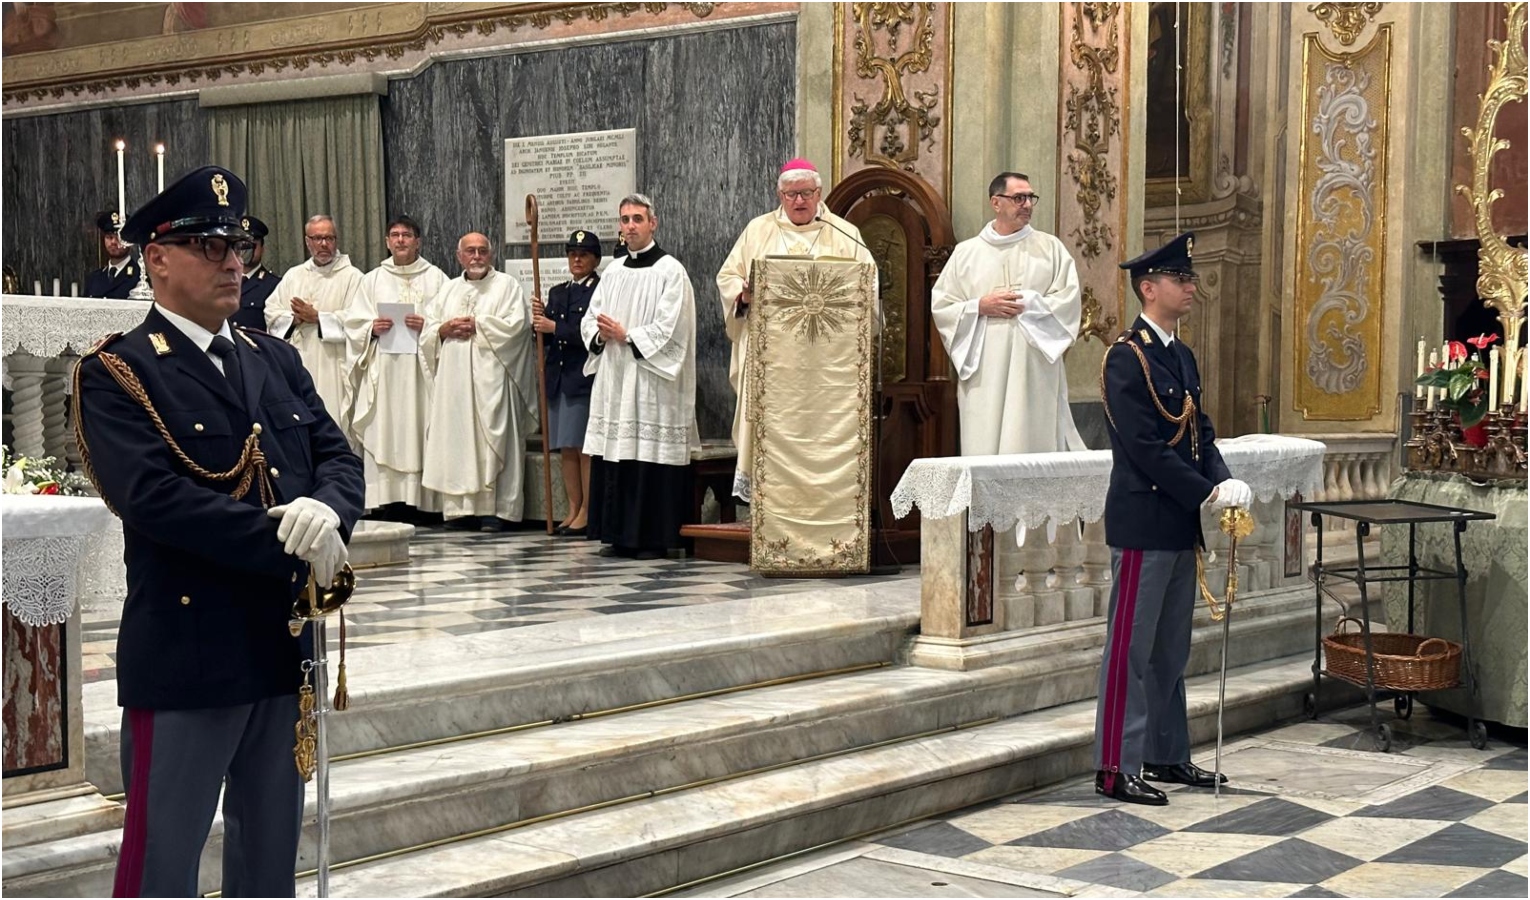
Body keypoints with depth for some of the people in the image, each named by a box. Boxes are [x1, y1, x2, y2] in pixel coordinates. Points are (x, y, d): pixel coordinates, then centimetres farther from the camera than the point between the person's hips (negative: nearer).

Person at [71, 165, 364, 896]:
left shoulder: (277, 360, 12)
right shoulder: (115, 374, -8)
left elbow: (338, 458, 6)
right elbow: (155, 497, -21)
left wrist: (326, 509, -18)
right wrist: (293, 548, -21)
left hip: (284, 647, 6)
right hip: (186, 654, -6)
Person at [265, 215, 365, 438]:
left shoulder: (352, 276, 1)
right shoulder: (293, 275, 17)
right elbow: (271, 312, 10)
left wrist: (317, 317, -11)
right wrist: (295, 319, -9)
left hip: (333, 367, -4)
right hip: (297, 367, 4)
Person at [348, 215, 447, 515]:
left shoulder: (435, 278, 10)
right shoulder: (373, 279, 16)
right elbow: (354, 322, 12)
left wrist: (428, 326, -12)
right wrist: (372, 328, -8)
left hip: (421, 369, -2)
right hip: (383, 370, 2)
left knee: (419, 429, -6)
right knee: (382, 433, -6)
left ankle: (420, 499, -5)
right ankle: (385, 499, -7)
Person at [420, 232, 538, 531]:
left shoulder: (507, 286, 6)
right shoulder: (449, 290, 20)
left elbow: (515, 324, -8)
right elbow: (427, 332, 16)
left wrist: (477, 325, -8)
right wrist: (445, 329, -4)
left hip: (490, 378, -5)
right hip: (454, 379, 5)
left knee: (492, 437, -8)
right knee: (455, 437, 0)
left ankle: (496, 509, -8)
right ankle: (460, 506, 2)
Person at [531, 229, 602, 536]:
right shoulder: (557, 292, 17)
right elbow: (545, 339, 16)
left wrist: (554, 327, -14)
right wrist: (539, 320, -3)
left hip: (584, 379, -7)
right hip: (557, 378, 7)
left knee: (584, 447, -4)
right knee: (565, 449, 8)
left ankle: (587, 512, 1)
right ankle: (573, 510, 13)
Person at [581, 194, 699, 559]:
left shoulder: (670, 271, -4)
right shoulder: (613, 271, 16)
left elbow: (669, 330, -12)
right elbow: (589, 320, 16)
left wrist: (625, 335, -11)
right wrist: (601, 335, -5)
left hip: (651, 381, -7)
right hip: (613, 378, 7)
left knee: (651, 456, -7)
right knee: (614, 454, 6)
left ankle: (653, 538, -1)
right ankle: (619, 534, 12)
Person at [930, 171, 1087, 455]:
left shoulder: (1050, 247, 8)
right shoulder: (966, 252, 9)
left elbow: (1069, 299, 0)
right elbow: (940, 306, 6)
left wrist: (1027, 305, -11)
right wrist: (980, 306, -9)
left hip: (1034, 371, 0)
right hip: (984, 372, 0)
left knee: (1034, 446, -2)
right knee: (983, 448, -2)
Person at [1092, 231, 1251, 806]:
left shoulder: (1181, 356, 15)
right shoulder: (1127, 357, -14)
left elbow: (1199, 431, 15)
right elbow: (1143, 446, -20)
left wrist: (1223, 481, -3)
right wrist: (1206, 494, -17)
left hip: (1179, 523, 9)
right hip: (1143, 523, -9)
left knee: (1171, 648, 15)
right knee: (1131, 647, -4)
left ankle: (1167, 754, 25)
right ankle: (1116, 768, 2)